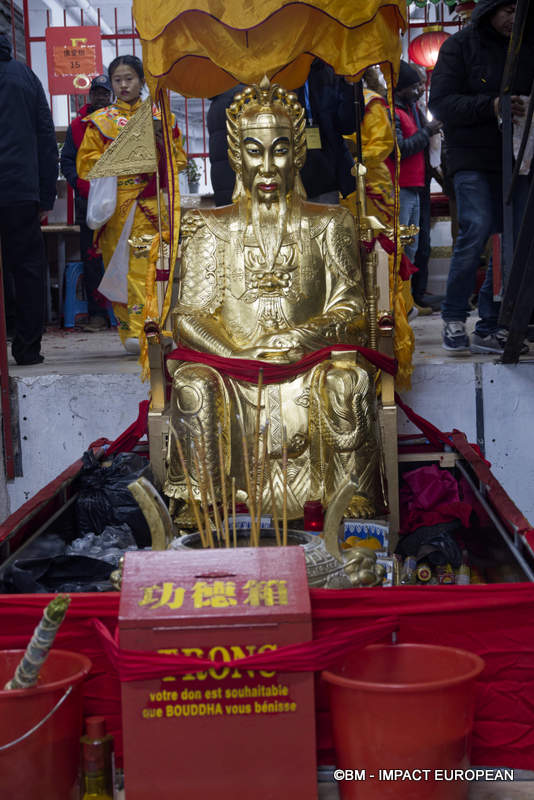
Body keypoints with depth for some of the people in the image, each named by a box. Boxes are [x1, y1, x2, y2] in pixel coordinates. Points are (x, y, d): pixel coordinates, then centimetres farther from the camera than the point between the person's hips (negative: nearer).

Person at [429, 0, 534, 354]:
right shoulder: (460, 45, 1)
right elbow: (440, 102, -9)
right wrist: (491, 105, -21)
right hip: (473, 158, -4)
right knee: (476, 230, -17)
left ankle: (490, 329, 7)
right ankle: (454, 318, -1)